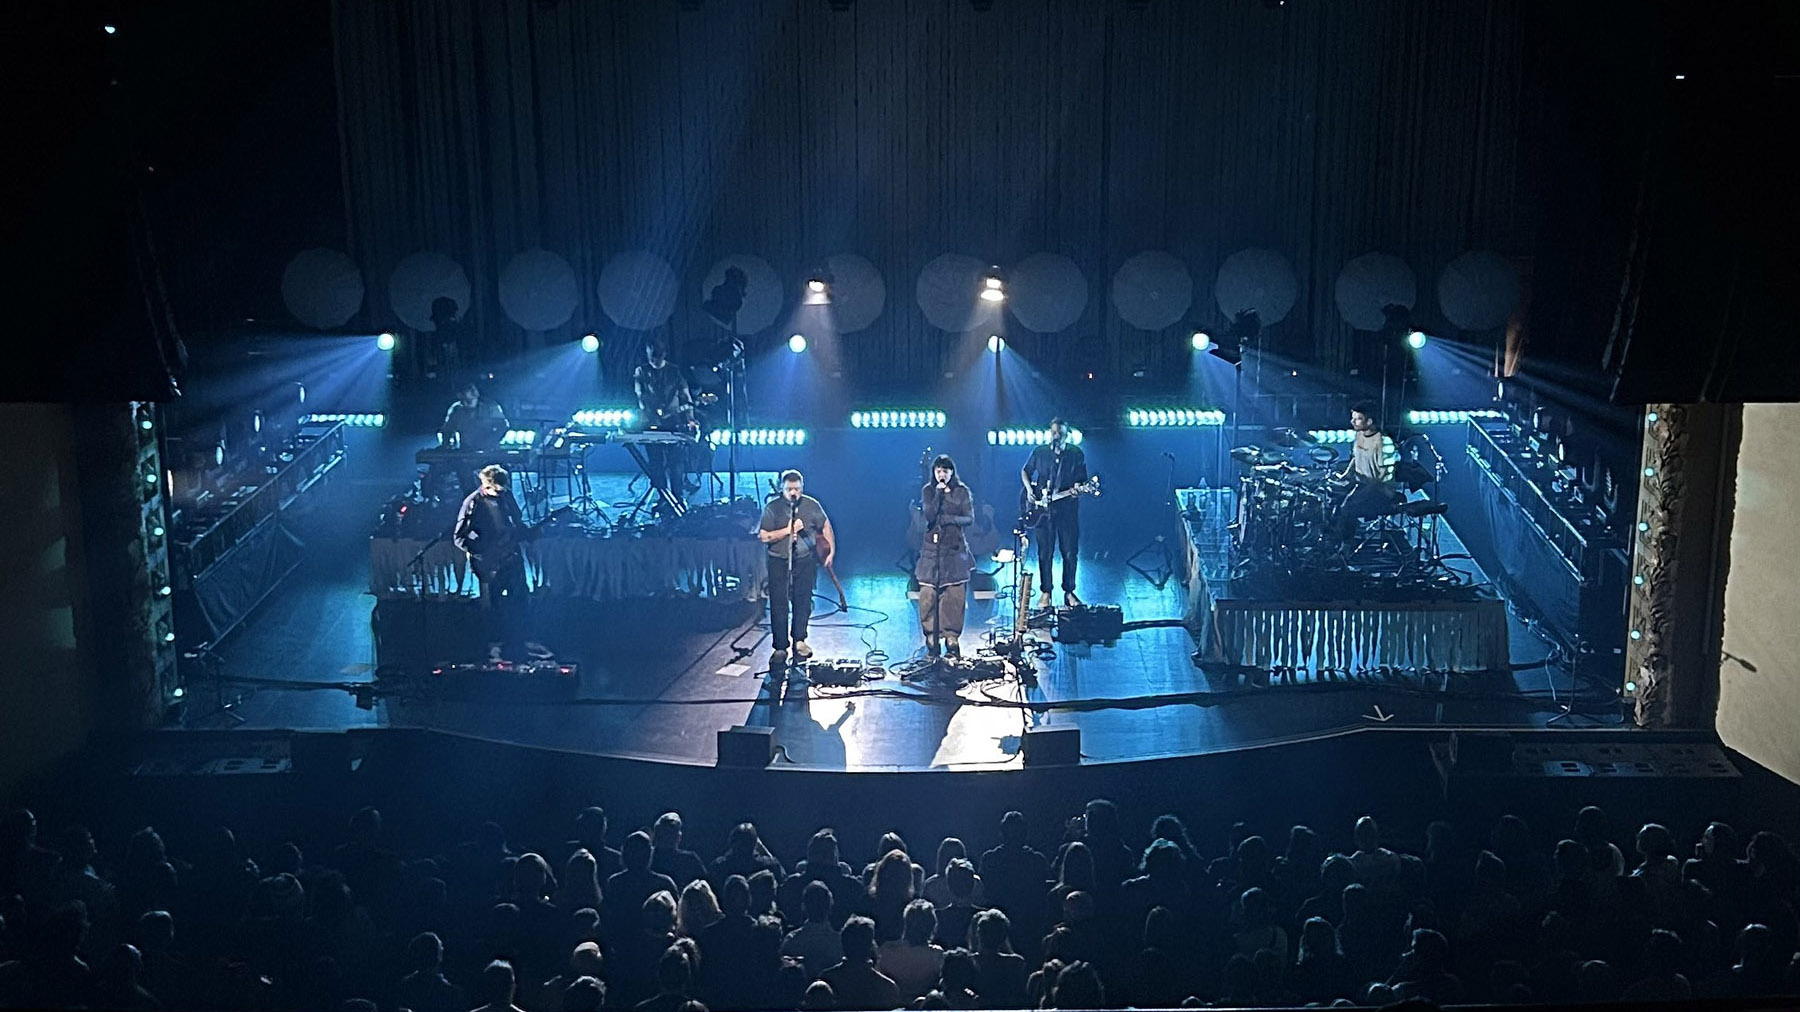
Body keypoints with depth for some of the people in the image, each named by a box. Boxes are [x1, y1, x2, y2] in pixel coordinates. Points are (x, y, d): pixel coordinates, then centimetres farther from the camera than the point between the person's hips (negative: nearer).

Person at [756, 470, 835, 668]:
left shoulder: (811, 505, -1)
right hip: (779, 562, -2)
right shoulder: (772, 507, -7)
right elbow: (764, 536, -11)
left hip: (804, 561, 2)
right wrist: (788, 530, -20)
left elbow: (825, 526, 11)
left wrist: (831, 550, 7)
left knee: (803, 602, 8)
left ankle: (799, 640, 25)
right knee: (779, 605, -2)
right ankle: (780, 648, 5)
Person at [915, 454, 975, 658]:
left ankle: (952, 639, 1)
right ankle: (931, 639, 0)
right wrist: (938, 494, -12)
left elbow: (970, 518, 0)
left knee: (954, 595, -5)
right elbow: (929, 516, -6)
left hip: (955, 548, -1)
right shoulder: (928, 491, 8)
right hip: (932, 549, 1)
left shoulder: (962, 492, 5)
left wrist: (949, 519, -11)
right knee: (928, 595, -6)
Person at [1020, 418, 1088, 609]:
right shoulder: (1039, 452, 4)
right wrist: (1029, 488, 1)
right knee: (1045, 553, 2)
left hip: (1067, 509, 0)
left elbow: (1083, 480, 3)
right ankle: (1045, 592, 13)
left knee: (1070, 553, 2)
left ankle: (1069, 592, 15)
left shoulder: (1076, 453, 1)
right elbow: (1025, 471, 17)